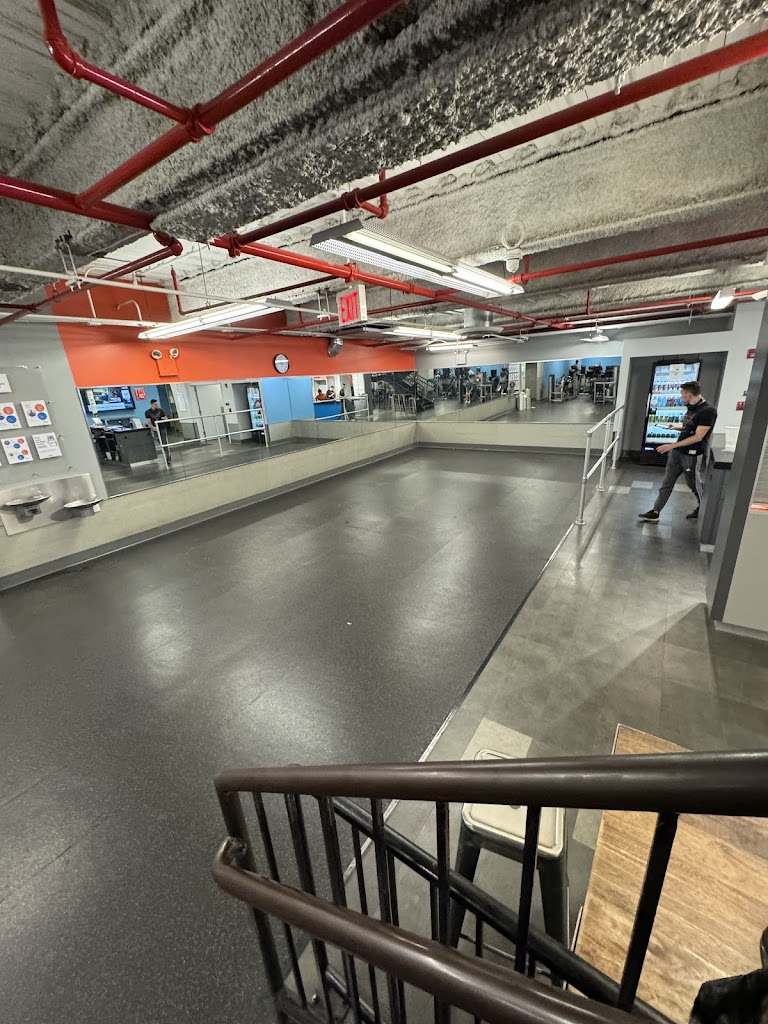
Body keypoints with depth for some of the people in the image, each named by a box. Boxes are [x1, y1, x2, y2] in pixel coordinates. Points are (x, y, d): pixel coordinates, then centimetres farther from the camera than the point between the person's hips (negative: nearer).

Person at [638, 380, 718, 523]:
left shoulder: (708, 411, -19)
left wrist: (672, 445, -23)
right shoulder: (691, 408, 7)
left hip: (692, 455, -8)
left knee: (694, 485, 11)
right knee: (667, 483, 7)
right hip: (677, 452, 8)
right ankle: (655, 513, 10)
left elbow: (698, 437, -22)